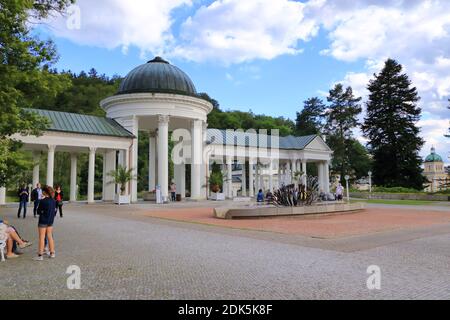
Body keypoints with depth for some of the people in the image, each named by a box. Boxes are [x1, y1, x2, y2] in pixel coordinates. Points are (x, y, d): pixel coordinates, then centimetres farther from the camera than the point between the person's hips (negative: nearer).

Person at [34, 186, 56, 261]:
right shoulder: (53, 201, 1)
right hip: (51, 221, 6)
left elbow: (39, 212, -11)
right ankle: (52, 253, 21)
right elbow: (55, 211, 8)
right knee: (50, 237, 15)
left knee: (42, 238, 0)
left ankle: (40, 255, 3)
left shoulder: (43, 201, -17)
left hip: (43, 221, -6)